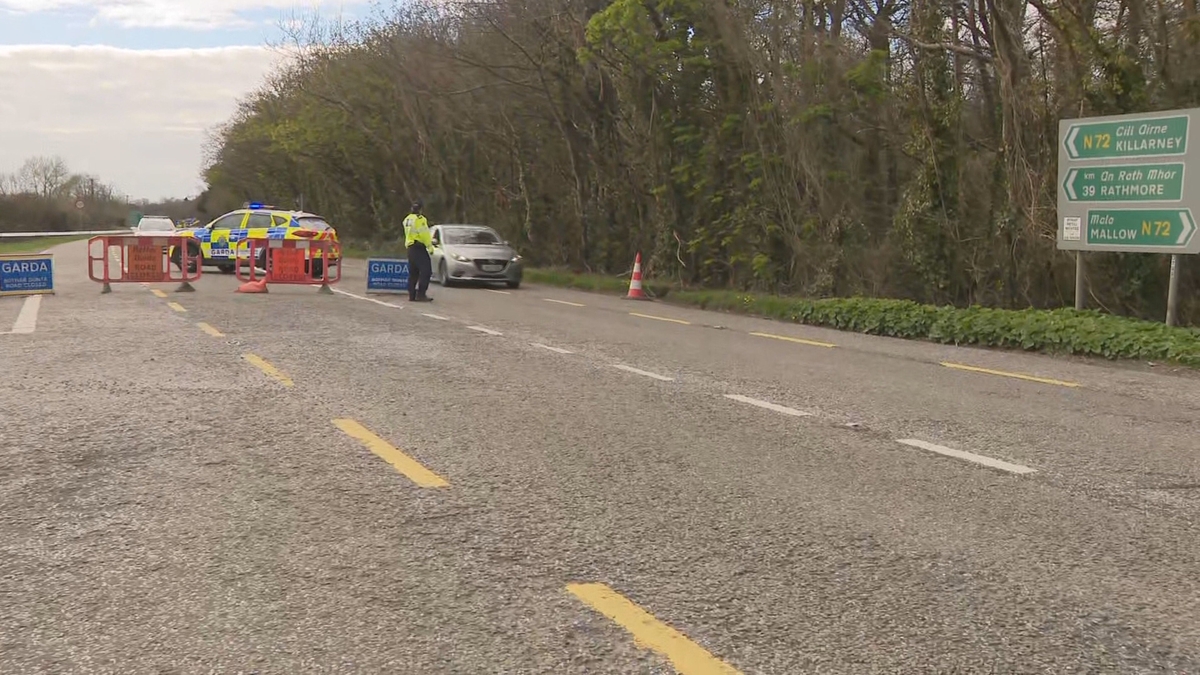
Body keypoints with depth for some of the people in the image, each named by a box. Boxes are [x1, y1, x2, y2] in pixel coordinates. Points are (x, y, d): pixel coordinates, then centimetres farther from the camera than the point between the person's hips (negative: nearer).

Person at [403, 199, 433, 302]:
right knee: (426, 271, -11)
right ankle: (421, 294, -19)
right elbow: (424, 235, -15)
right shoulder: (420, 219, -12)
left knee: (413, 272, 13)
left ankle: (411, 294, 12)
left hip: (410, 247, 9)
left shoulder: (407, 219, 16)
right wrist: (430, 246, -9)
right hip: (419, 247, -9)